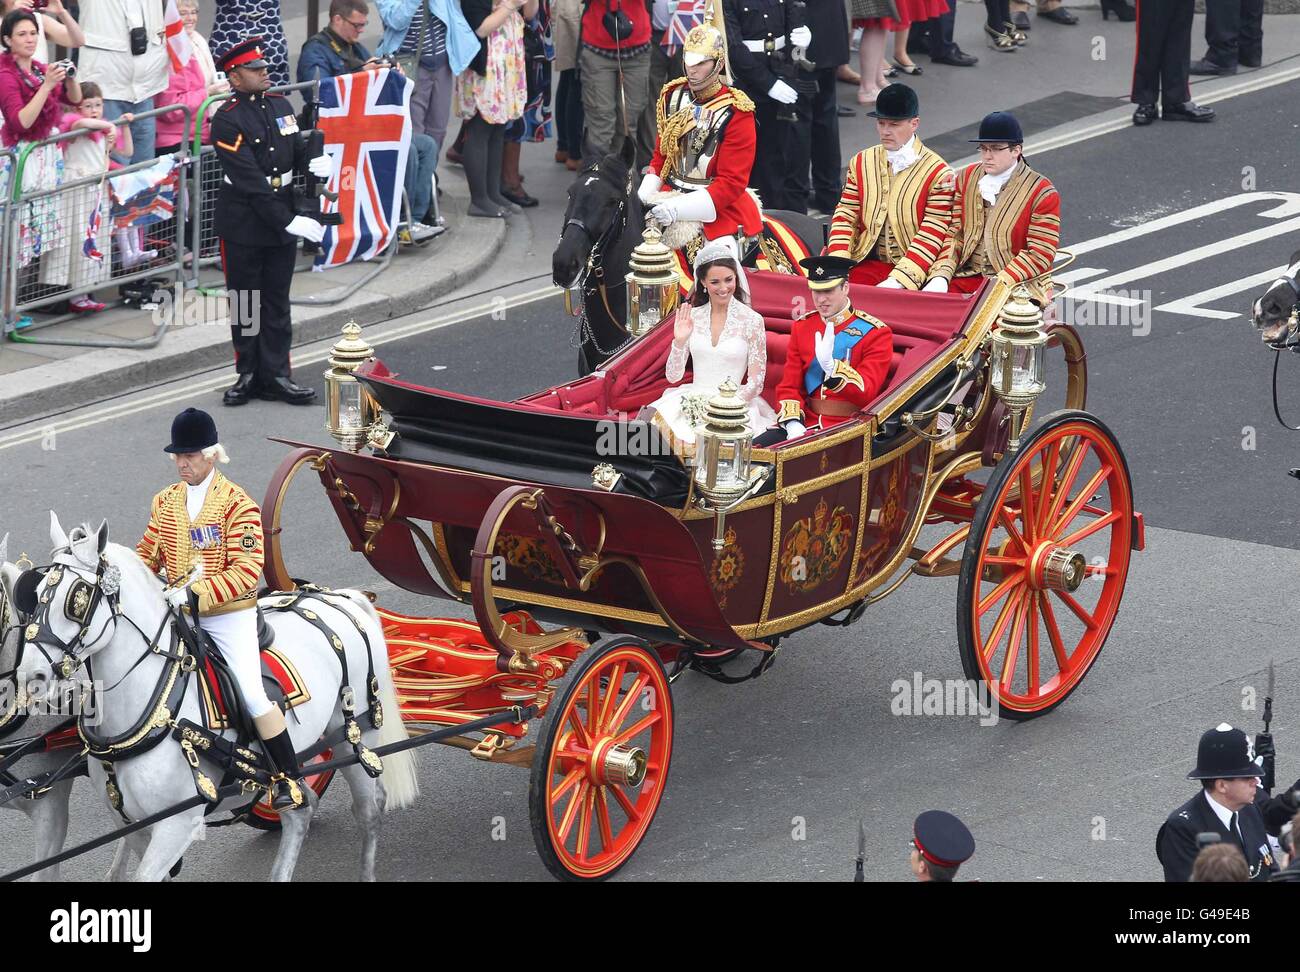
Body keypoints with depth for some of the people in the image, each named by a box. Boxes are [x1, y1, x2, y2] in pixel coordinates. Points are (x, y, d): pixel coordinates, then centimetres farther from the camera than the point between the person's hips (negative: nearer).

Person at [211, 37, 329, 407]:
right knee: (244, 303, 7)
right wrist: (289, 222, -23)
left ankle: (275, 375, 13)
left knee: (277, 301, 9)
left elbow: (297, 152, 15)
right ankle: (248, 374, 16)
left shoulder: (280, 105, 6)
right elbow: (251, 182, -20)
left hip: (282, 220, 6)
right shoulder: (227, 119, -16)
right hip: (243, 226, -5)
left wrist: (314, 164, -11)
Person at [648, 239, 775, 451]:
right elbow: (673, 376, 7)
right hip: (692, 400, 3)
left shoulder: (752, 320, -1)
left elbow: (756, 383, -1)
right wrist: (679, 341, -8)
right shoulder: (691, 317, 8)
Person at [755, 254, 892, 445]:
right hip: (807, 422, 5)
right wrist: (793, 425, -10)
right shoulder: (802, 327, 11)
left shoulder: (875, 333, -4)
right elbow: (789, 386, 10)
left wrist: (830, 365, -30)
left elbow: (866, 393, -13)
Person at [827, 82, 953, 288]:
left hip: (910, 270, -4)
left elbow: (931, 236, -9)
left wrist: (897, 282, -19)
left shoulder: (937, 173, -4)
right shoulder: (861, 162, 12)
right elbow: (845, 217, 9)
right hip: (867, 262, 4)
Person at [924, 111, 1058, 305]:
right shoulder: (967, 177, 11)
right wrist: (941, 276, -8)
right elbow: (954, 234, 9)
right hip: (967, 276, 5)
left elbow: (1039, 256, -9)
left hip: (1018, 285, -5)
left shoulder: (1042, 193, -5)